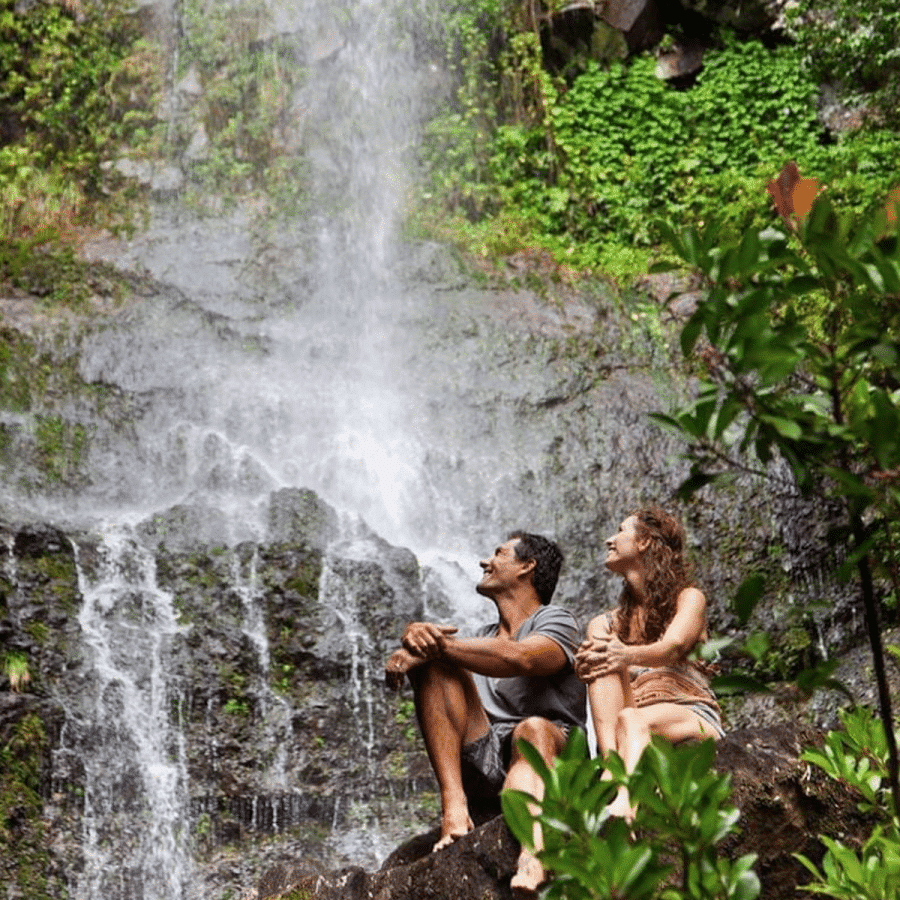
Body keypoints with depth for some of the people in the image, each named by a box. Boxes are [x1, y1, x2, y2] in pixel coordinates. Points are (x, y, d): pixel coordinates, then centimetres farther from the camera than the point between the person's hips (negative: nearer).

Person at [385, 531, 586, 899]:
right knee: (432, 657, -11)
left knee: (534, 728, -38)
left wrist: (439, 642, -19)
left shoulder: (555, 621, 7)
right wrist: (414, 640, -16)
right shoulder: (483, 637, 28)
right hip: (480, 763, 5)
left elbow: (520, 659, -18)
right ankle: (454, 803, -28)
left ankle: (532, 859, -65)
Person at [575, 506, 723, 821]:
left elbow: (673, 647, -14)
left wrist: (628, 656, -37)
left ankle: (624, 802, -65)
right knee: (600, 643, -21)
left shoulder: (689, 598, 9)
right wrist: (583, 664, -26)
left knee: (630, 720, -36)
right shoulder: (613, 621, 22)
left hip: (692, 717, -3)